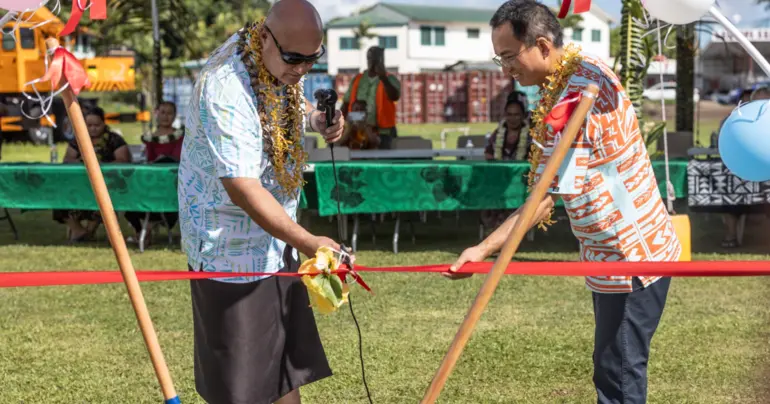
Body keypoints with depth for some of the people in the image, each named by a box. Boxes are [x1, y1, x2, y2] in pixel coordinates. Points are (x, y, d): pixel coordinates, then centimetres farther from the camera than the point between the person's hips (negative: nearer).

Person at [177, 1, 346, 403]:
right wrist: (307, 242, -38)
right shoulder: (225, 88, -30)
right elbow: (242, 187, -35)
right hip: (231, 246, -8)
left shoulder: (281, 65, -2)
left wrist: (317, 119, -2)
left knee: (286, 352, 17)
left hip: (274, 238, 9)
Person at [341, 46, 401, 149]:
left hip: (382, 133, -3)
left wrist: (384, 79, -31)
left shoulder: (390, 79, 2)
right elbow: (346, 103, 13)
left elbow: (395, 97, -18)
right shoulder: (357, 79, 13)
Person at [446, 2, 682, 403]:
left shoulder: (573, 101, -26)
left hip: (631, 258, -10)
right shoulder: (586, 69, 4)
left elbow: (541, 203, -26)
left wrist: (482, 250, -23)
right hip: (622, 250, 10)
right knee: (614, 369, 19)